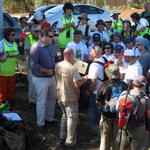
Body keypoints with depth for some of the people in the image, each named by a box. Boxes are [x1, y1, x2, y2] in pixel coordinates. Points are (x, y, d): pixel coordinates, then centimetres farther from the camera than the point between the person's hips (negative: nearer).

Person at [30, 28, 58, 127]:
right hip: (41, 78, -7)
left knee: (52, 98, 19)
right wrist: (46, 71, -24)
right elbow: (33, 64, -22)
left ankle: (49, 117, 38)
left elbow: (56, 58, 15)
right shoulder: (35, 48, -19)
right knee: (42, 101, 1)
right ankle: (40, 123, 15)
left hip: (52, 76, 7)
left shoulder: (52, 46, 2)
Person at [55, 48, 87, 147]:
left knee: (65, 116, 23)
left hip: (60, 96, 7)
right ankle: (70, 141, 15)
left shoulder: (58, 66, -1)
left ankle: (62, 138, 29)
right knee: (72, 119, 8)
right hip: (70, 98, -7)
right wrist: (84, 79, -6)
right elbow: (77, 84, -26)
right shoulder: (73, 69, -24)